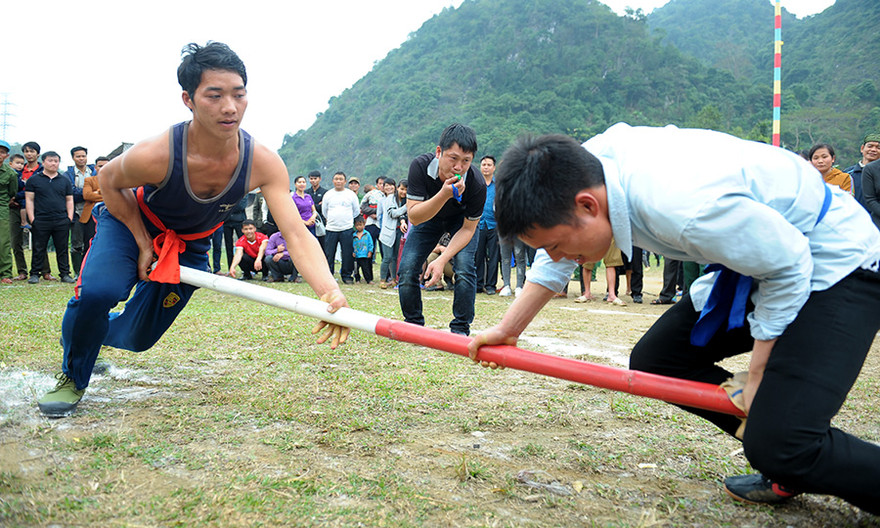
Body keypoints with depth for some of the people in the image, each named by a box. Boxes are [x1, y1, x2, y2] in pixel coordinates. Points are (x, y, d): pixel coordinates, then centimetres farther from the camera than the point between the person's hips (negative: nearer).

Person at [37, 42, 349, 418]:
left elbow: (297, 235, -39)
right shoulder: (154, 156, -37)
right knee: (97, 292, -31)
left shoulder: (263, 163, -32)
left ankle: (101, 333, 47)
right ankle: (72, 377, 1)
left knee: (138, 337, 8)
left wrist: (329, 291, -56)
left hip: (191, 246, 3)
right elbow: (109, 181, -13)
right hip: (132, 223, -2)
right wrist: (142, 243, -18)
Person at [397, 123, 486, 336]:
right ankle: (413, 325, 10)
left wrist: (442, 259, -33)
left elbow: (468, 228, -21)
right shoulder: (420, 166, -33)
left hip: (461, 220, -1)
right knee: (407, 268, -9)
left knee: (464, 268, -22)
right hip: (427, 217, 2)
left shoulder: (477, 185, -35)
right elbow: (413, 217, -34)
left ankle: (461, 329, -5)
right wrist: (444, 195, -50)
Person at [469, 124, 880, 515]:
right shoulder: (589, 160, -13)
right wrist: (507, 329, 9)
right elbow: (556, 261, 6)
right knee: (653, 361, 6)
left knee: (781, 444, -23)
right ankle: (788, 468, 15)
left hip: (837, 267, -9)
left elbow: (788, 269, -23)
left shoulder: (686, 209, -39)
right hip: (758, 251, 9)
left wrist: (758, 379, -14)